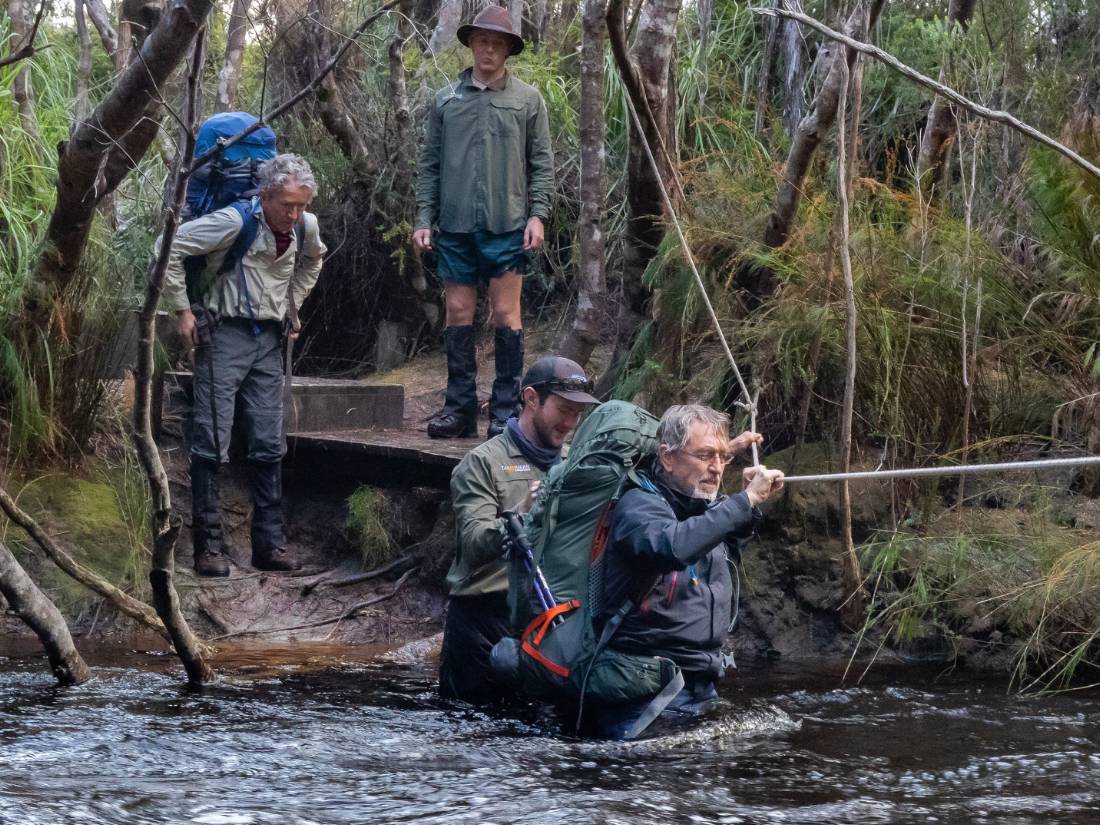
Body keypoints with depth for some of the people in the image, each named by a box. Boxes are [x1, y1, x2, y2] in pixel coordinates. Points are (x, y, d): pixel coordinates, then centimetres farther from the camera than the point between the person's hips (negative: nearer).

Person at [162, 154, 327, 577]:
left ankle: (270, 545, 10)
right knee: (212, 443, -7)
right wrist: (182, 309, -12)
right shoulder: (235, 221, -16)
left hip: (268, 337, 6)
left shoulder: (306, 227, 3)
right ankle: (208, 546, -2)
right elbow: (172, 248, -15)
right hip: (225, 333, -6)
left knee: (269, 445, 5)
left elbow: (313, 259, 28)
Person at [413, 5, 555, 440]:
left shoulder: (528, 99, 4)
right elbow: (429, 164, 10)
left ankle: (506, 412, 2)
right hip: (456, 225, 2)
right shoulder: (447, 99, 9)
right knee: (458, 313, 5)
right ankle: (460, 407, 11)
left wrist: (537, 214, -7)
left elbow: (541, 164, 4)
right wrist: (424, 218, 4)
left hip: (507, 225, -2)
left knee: (506, 314, -2)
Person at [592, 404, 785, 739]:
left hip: (703, 688, 8)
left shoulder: (709, 508, 15)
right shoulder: (639, 505, -11)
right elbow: (672, 547, -34)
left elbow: (730, 546, 39)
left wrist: (753, 501, 20)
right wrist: (745, 500, -30)